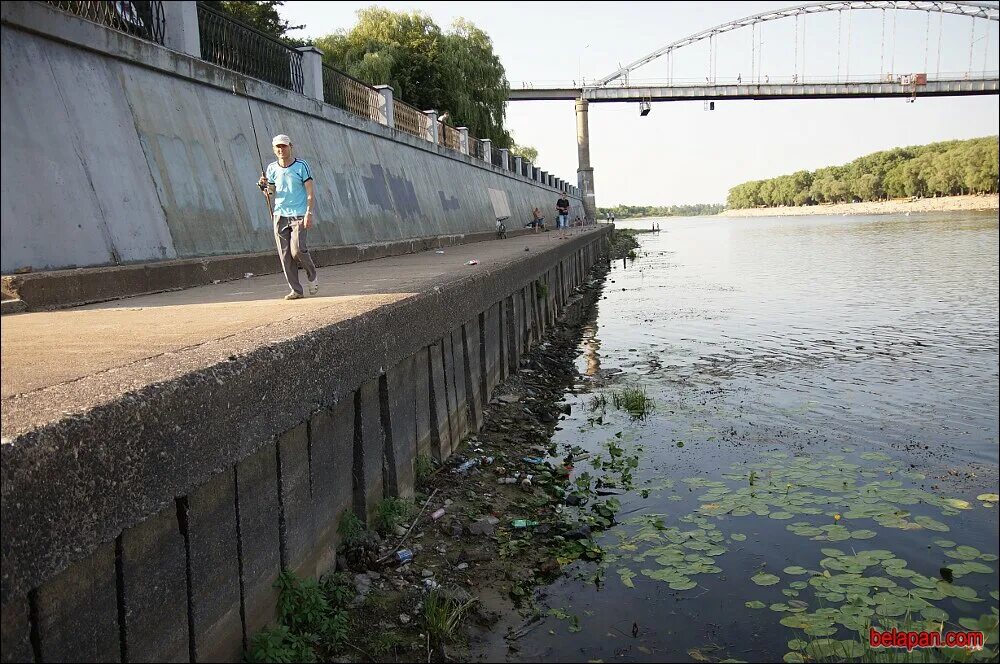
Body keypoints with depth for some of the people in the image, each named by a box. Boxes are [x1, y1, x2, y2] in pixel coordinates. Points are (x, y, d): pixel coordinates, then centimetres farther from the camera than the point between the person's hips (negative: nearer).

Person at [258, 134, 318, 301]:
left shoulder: (301, 166, -2)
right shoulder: (272, 168, 10)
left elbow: (310, 191, -5)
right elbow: (270, 193, 14)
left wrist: (309, 213, -15)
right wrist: (264, 186, -9)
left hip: (298, 215, -4)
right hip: (280, 215, 4)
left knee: (297, 250, -16)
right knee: (285, 255, -1)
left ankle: (312, 276, 12)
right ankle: (295, 290, 6)